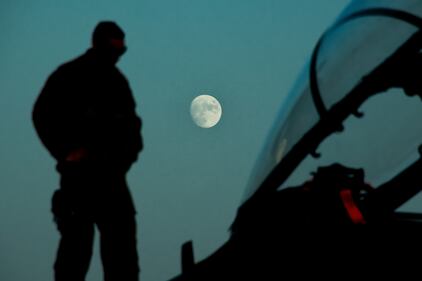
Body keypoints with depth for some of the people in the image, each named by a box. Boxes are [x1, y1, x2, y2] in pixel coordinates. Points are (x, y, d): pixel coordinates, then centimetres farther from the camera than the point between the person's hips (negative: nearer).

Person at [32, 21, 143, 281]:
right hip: (79, 170, -6)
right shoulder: (69, 75, -3)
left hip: (110, 172, 6)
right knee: (78, 237, -6)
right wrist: (67, 152, -12)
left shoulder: (118, 80, 16)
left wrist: (131, 148, 4)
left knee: (122, 235, 2)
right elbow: (43, 115, -6)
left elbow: (130, 120, 24)